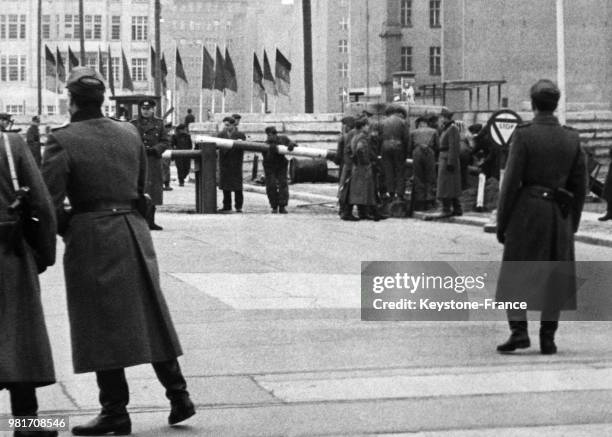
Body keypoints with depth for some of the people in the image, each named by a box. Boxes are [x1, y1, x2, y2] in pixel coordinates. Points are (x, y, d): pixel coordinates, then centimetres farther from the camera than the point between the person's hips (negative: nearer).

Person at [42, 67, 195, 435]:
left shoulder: (63, 142, -11)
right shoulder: (130, 133, 6)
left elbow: (49, 202, -13)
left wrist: (68, 229, 4)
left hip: (91, 239, -5)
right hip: (134, 232, 6)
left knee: (103, 326, 2)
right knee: (150, 317, 15)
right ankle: (179, 395, 17)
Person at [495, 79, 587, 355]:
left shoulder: (524, 135, -10)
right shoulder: (571, 138, 3)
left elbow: (511, 181, -11)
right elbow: (580, 186, 6)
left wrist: (501, 221, -4)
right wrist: (572, 222, 16)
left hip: (527, 210, -3)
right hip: (560, 214, 4)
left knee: (516, 272, 6)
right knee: (555, 276, 10)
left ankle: (519, 330, -5)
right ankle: (548, 338, 10)